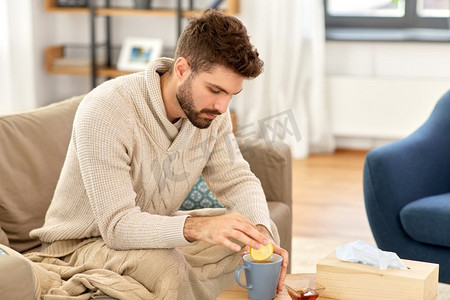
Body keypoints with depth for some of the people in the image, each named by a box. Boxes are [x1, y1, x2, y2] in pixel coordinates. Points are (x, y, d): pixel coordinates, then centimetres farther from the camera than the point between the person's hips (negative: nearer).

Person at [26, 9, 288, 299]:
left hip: (155, 232, 7)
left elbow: (238, 180, -3)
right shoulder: (104, 111, -30)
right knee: (167, 267, -37)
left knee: (264, 230, -7)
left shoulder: (210, 109, -10)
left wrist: (260, 231, -25)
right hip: (81, 244, -7)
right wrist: (197, 227, -49)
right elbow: (117, 225, -33)